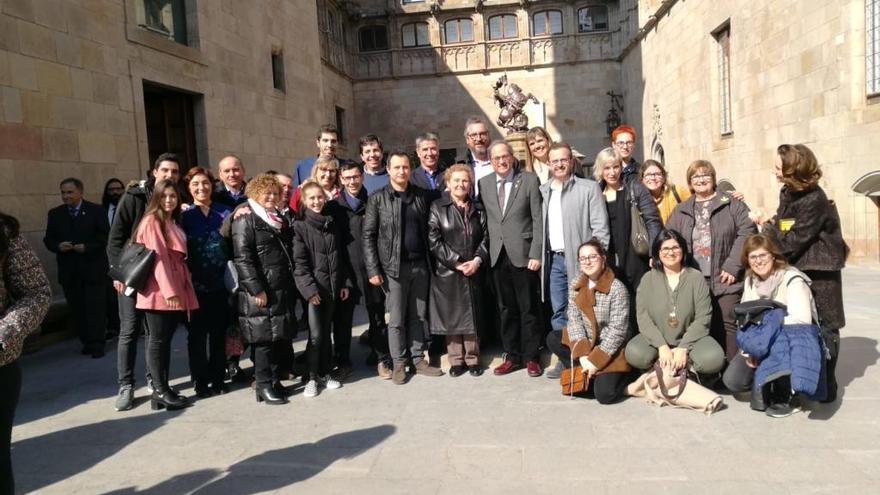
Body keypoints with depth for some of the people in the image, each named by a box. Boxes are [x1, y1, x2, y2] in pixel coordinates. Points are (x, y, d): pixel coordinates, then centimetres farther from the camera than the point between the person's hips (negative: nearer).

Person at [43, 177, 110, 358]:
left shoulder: (96, 211, -1)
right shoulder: (55, 214, 11)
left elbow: (105, 236, -5)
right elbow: (48, 239, 11)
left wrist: (86, 247, -17)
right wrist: (58, 246, -10)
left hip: (93, 268, -4)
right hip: (68, 271, 4)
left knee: (95, 308, -3)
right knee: (77, 309, 7)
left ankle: (97, 344, 1)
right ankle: (86, 342, 17)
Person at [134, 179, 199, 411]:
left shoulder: (174, 222, 18)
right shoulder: (152, 221, -6)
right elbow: (158, 257, -15)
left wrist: (177, 290, 10)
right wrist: (169, 291, -21)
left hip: (175, 288, 8)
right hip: (159, 289, -8)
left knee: (166, 340, 9)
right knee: (157, 340, -3)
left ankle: (163, 389, 14)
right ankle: (160, 391, 1)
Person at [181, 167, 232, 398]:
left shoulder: (224, 212, 7)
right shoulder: (184, 215, 2)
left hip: (220, 283, 2)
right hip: (196, 284, -1)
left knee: (219, 332, 9)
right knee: (198, 333, 5)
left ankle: (218, 378, 21)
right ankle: (200, 382, 15)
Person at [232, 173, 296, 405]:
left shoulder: (281, 219, 18)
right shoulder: (245, 221, -6)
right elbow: (242, 258, -13)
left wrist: (292, 285, 14)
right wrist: (257, 289, -18)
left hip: (283, 289, 7)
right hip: (261, 291, -7)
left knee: (282, 337, 10)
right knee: (264, 338, -2)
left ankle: (275, 380, 21)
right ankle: (264, 386, 7)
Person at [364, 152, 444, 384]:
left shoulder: (421, 196, 7)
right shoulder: (377, 199, -2)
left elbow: (427, 229, 9)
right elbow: (368, 236, -4)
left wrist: (431, 260, 3)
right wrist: (373, 269, -9)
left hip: (420, 265, 3)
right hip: (393, 267, -3)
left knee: (418, 316, 11)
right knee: (396, 319, 5)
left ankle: (418, 359, 22)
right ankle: (399, 363, 17)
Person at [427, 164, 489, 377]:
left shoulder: (478, 208, 12)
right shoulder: (437, 207, 0)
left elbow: (486, 237, 7)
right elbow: (433, 240, -7)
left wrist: (477, 260, -9)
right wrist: (456, 262, -12)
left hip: (474, 271, 3)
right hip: (447, 272, -2)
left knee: (473, 315, 6)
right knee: (451, 316, 2)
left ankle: (473, 358, 16)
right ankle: (456, 360, 13)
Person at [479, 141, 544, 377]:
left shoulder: (529, 180, -1)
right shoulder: (484, 183, 9)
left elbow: (537, 219, -4)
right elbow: (485, 219, 9)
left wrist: (535, 253, -10)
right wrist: (485, 251, 1)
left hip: (523, 254, -3)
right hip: (498, 256, 3)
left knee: (529, 309, 5)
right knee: (506, 309, 10)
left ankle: (531, 356, 17)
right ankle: (512, 356, 21)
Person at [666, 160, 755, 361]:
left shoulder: (732, 205, 5)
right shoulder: (681, 211, 16)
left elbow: (746, 233, -5)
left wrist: (733, 266, -13)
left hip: (725, 280, -3)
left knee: (726, 325, -2)